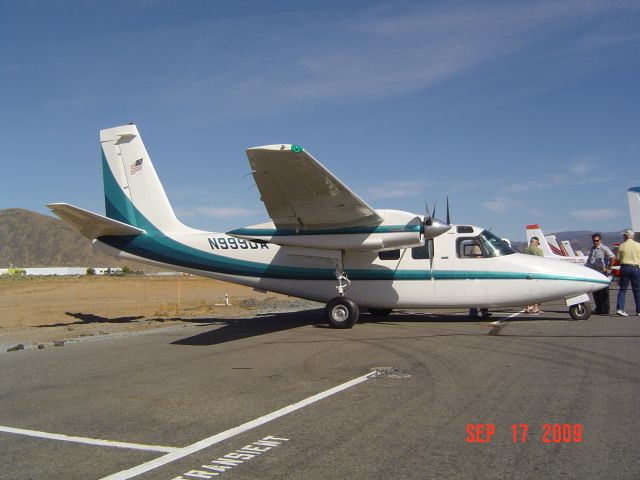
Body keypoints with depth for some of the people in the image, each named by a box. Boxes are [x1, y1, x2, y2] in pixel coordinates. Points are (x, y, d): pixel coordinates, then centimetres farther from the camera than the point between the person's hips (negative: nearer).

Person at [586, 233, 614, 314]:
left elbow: (613, 257, -15)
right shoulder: (591, 249, 15)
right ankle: (598, 309, 21)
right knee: (595, 292, 11)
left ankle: (605, 310, 1)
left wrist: (608, 268, -12)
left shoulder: (604, 248, -8)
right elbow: (589, 260, 25)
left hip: (602, 273, -8)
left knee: (603, 293, -3)